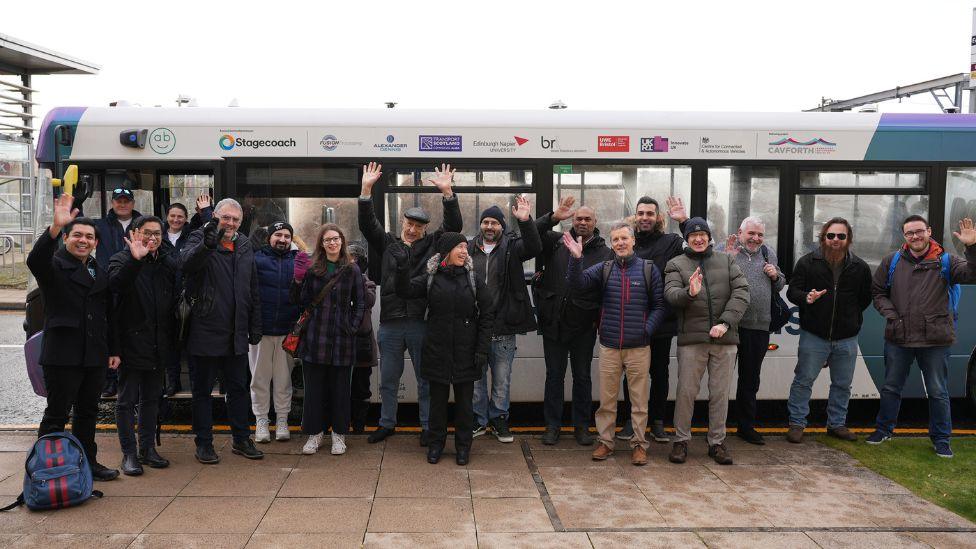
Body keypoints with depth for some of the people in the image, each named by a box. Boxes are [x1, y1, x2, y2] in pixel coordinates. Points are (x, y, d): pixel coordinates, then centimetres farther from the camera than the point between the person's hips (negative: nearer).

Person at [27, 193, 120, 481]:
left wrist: (113, 349, 15)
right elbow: (35, 260, -30)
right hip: (63, 355, -6)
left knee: (88, 413, 15)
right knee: (57, 414, 0)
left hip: (94, 356, 6)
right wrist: (55, 227, -44)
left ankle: (87, 463, 25)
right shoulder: (55, 266, -5)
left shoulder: (100, 273, 15)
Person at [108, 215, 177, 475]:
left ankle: (148, 448, 24)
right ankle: (129, 453, 10)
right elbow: (116, 283, -26)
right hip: (132, 343, -5)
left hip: (159, 344, 5)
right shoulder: (122, 260, -4)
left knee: (151, 399, 14)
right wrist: (135, 259, -36)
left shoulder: (167, 262, 12)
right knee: (127, 400, 2)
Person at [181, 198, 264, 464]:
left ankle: (241, 440, 23)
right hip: (206, 331, -5)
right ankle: (204, 443, 16)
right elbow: (187, 263, -29)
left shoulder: (244, 246, 11)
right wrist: (207, 245, -48)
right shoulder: (199, 238, -5)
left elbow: (253, 289, 15)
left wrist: (255, 326, 11)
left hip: (236, 333, 5)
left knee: (239, 388, 12)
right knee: (203, 389, 6)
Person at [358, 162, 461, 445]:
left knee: (426, 379, 8)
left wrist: (447, 192, -19)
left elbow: (453, 225, -6)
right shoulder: (387, 243, 9)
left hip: (422, 323, -2)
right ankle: (387, 423, 30)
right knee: (388, 379, 14)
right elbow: (367, 223, -1)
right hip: (390, 324, 2)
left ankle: (428, 427, 20)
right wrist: (366, 189, -12)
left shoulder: (432, 244, 5)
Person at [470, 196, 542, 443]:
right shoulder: (470, 248, 4)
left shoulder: (511, 246, 0)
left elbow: (534, 248, -19)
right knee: (476, 377, 12)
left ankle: (499, 419, 26)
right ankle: (479, 420, 26)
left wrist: (525, 221, -32)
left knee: (502, 379, 11)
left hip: (503, 328, -1)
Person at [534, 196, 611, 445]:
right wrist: (553, 217, -20)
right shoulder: (557, 241, 4)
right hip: (554, 322, 1)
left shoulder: (605, 253, 0)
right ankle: (552, 426, 19)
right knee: (554, 375, 9)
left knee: (582, 376, 10)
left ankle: (582, 426, 22)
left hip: (584, 325, -1)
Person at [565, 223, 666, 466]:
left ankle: (639, 444, 17)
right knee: (606, 398, 8)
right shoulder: (603, 269, 5)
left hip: (639, 346, -1)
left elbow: (659, 305, 4)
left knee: (639, 399, 6)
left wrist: (647, 329, -9)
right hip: (609, 346, 1)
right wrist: (576, 258, -24)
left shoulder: (649, 269, 2)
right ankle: (605, 442, 20)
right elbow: (577, 284, -9)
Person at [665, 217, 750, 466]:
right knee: (686, 391, 1)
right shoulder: (676, 265, 6)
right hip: (691, 338, -2)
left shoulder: (727, 261, 11)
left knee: (720, 393, 8)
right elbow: (670, 294, -9)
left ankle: (717, 442, 20)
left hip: (725, 338, 2)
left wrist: (726, 322, -13)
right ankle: (681, 440, 15)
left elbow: (741, 292, 0)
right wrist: (689, 293, -32)